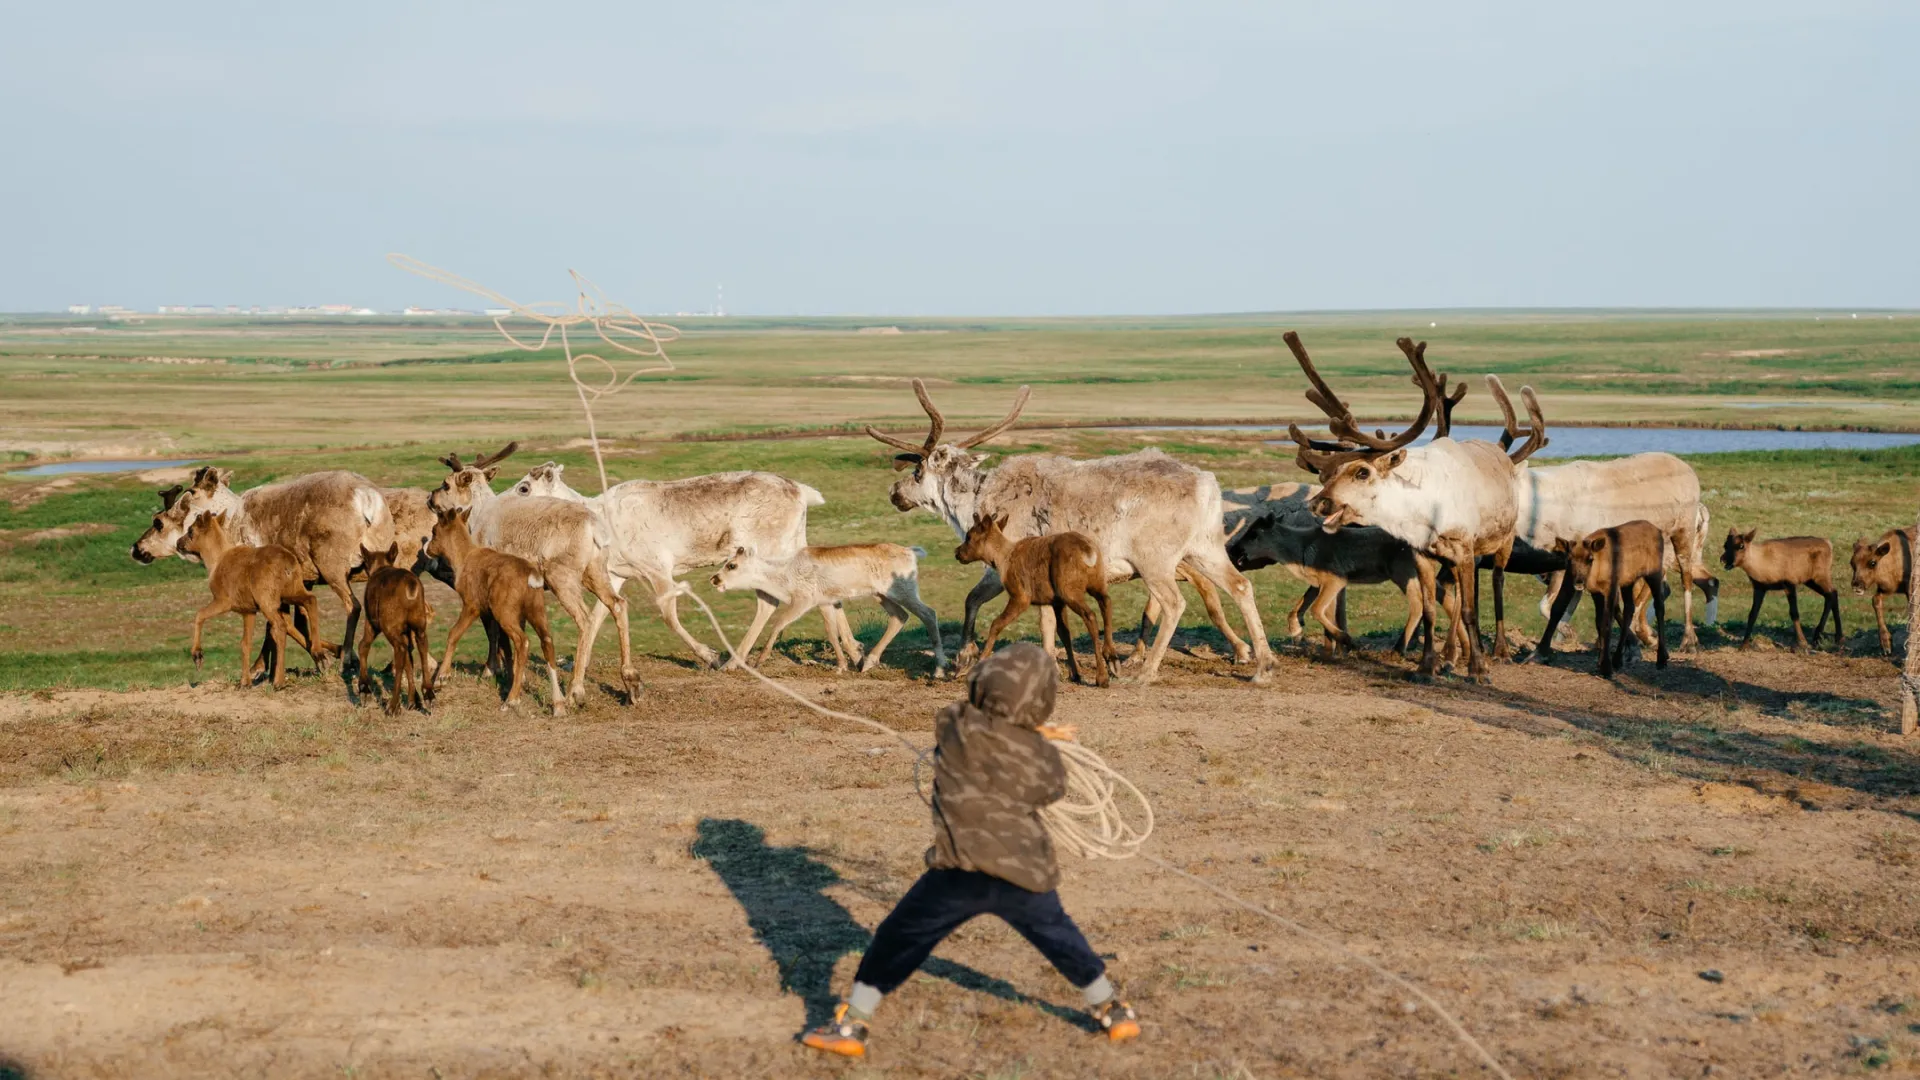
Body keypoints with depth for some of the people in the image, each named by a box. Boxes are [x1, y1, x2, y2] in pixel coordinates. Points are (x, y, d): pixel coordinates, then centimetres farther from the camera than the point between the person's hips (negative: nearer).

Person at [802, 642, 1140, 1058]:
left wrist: (1033, 733, 17)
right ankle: (1113, 1011, 36)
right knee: (1059, 937, 25)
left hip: (963, 870, -2)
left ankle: (851, 1024, 9)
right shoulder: (1042, 755, -2)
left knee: (899, 939, 9)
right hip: (1027, 872, 2)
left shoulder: (952, 726, -4)